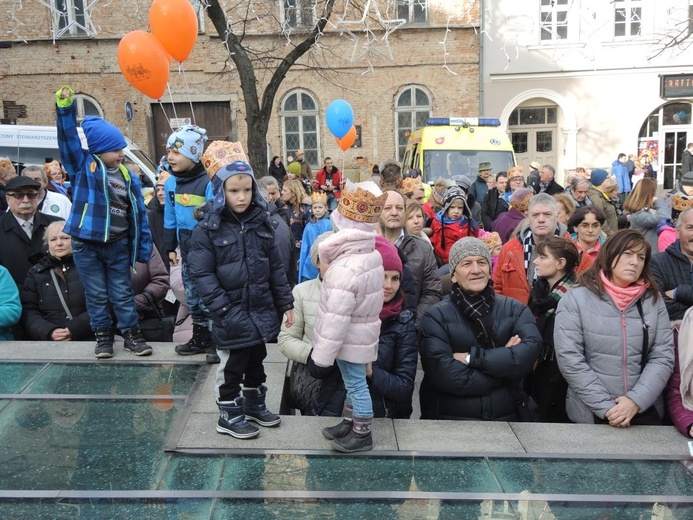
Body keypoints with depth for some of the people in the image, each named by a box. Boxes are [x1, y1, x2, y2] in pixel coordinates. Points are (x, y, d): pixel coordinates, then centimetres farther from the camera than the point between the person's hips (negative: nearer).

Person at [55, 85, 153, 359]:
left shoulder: (128, 178, 5)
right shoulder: (83, 166, -2)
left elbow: (138, 214, 7)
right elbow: (69, 140, -14)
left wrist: (143, 248, 5)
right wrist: (65, 109, -27)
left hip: (118, 246, 2)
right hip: (86, 245, -2)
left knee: (122, 293, 10)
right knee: (96, 295, 9)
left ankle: (132, 334, 20)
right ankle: (103, 336, 22)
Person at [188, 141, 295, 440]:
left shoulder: (261, 223, 3)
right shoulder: (208, 230, -12)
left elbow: (275, 267, 8)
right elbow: (202, 274, -15)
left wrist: (286, 304, 7)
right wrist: (224, 310, -21)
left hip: (262, 311, 5)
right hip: (232, 316, -5)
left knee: (256, 361, 21)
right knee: (232, 366, 9)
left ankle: (254, 403, 40)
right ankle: (229, 415, 27)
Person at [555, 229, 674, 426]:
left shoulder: (653, 300, 4)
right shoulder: (575, 299, -7)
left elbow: (663, 356, -2)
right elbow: (569, 360, -13)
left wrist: (636, 401, -15)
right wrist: (606, 407, -16)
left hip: (645, 412, 3)